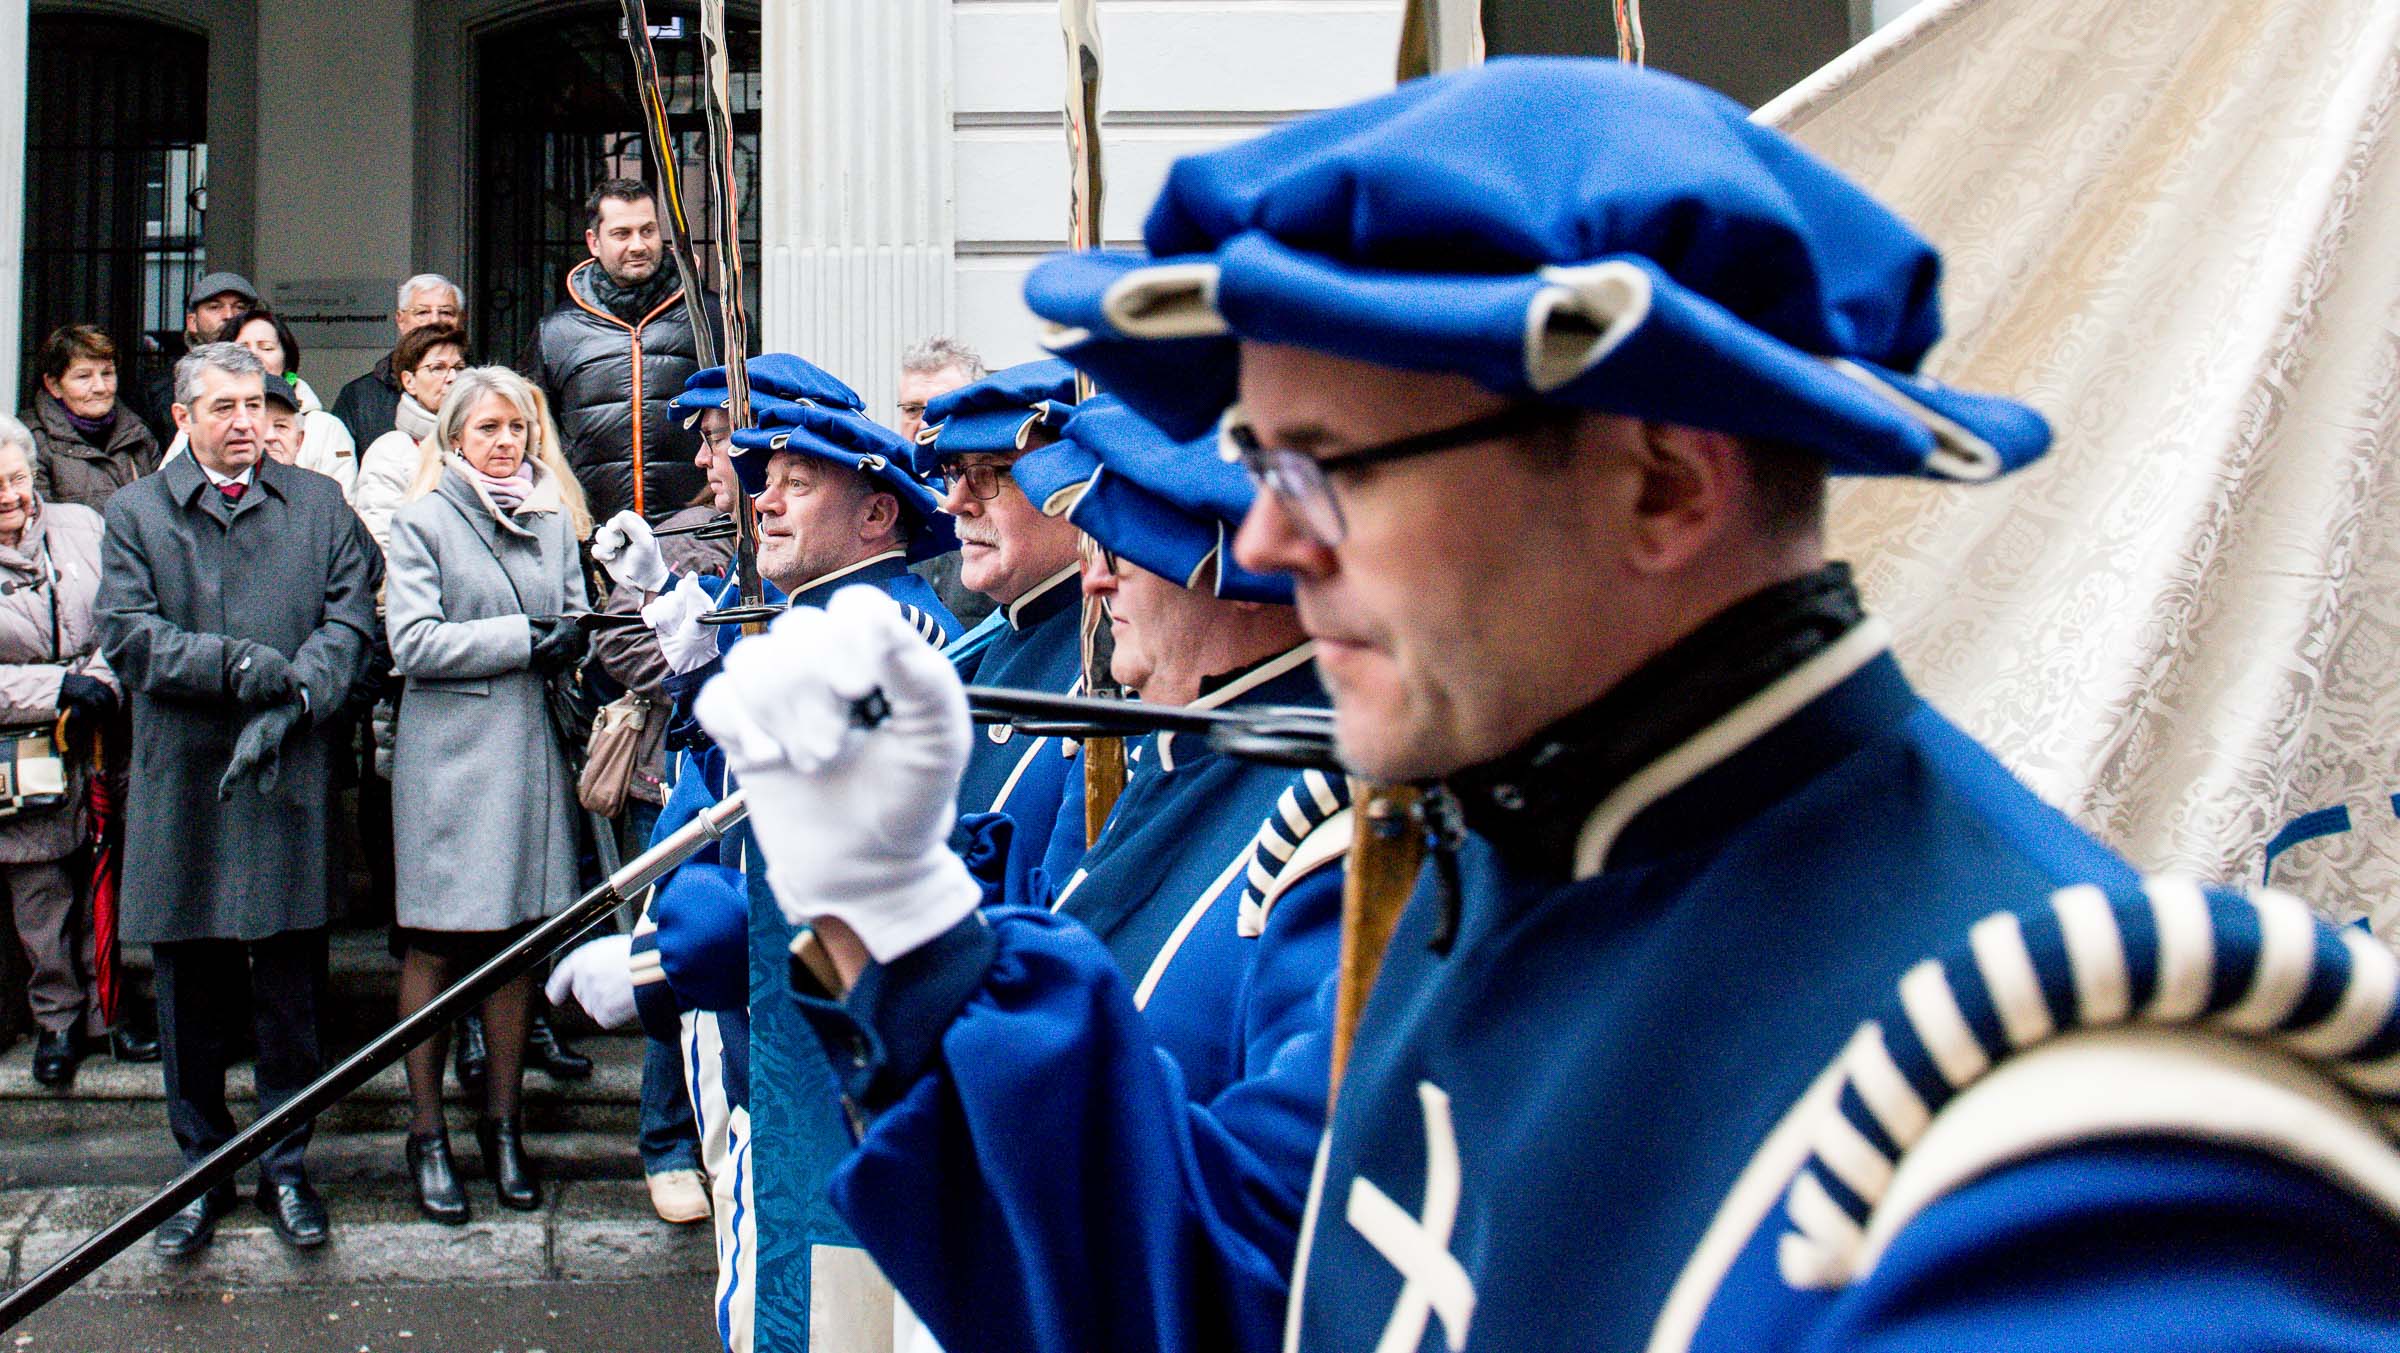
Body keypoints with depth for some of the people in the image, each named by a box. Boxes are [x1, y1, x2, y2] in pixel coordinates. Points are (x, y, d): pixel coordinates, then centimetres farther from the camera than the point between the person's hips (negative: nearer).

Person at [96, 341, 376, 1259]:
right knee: (190, 995, 6)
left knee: (291, 994, 4)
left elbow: (350, 622, 0)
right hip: (179, 787, 0)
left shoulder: (319, 505, 11)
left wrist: (286, 706, -15)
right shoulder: (136, 511, 9)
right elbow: (125, 633, -4)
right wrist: (240, 666, -16)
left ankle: (286, 1167, 16)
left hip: (289, 782, 0)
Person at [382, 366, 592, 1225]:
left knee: (519, 941, 7)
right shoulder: (424, 521, 0)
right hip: (449, 754, -4)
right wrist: (523, 637, -13)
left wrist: (573, 639, -8)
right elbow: (412, 642, -9)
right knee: (435, 945, 1)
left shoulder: (554, 518, 14)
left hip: (531, 747, 4)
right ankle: (427, 1134, 10)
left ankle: (502, 1124, 18)